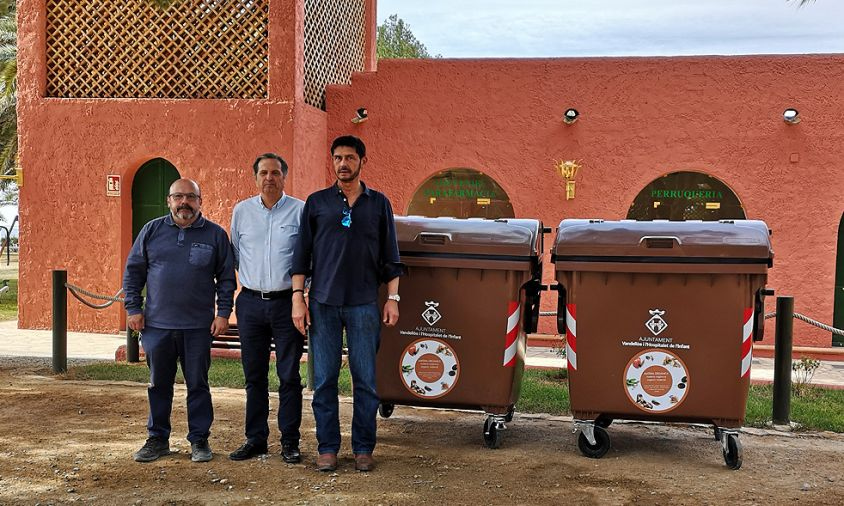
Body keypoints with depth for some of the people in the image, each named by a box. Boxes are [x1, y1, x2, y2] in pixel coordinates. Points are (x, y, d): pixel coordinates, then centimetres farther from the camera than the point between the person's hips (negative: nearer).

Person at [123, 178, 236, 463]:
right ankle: (158, 439, 23)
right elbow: (133, 271, 10)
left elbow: (226, 278, 5)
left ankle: (199, 440, 17)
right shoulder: (152, 231, 6)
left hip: (198, 327, -1)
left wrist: (223, 313, -2)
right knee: (159, 384, 10)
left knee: (198, 384, 5)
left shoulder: (215, 234, 3)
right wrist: (133, 308, 3)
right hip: (157, 324, 2)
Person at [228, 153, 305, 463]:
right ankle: (255, 439, 19)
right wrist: (248, 280, 15)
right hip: (251, 302, 3)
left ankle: (290, 442, 10)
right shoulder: (242, 211, 9)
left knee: (289, 376, 1)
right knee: (254, 376, 9)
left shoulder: (300, 211, 0)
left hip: (287, 301, -3)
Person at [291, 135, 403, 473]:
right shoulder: (317, 202, 8)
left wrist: (393, 298, 2)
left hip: (364, 304, 0)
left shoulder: (379, 203, 9)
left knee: (366, 380, 2)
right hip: (323, 303, 0)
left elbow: (390, 257, 9)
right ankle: (327, 447, 13)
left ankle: (363, 448, 13)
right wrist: (298, 298, -1)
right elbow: (301, 254, 7)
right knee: (324, 380, 3)